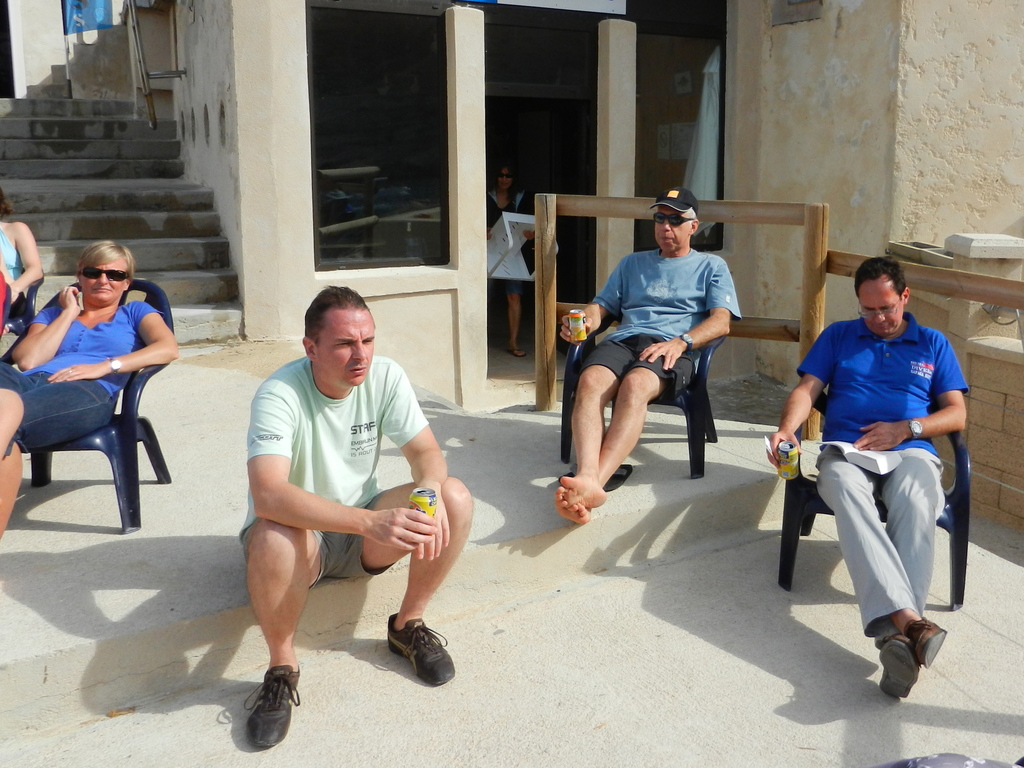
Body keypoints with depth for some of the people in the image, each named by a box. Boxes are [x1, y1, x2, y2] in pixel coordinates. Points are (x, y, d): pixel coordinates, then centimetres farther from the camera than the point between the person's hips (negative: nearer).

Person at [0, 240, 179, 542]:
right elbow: (27, 360, 15)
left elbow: (168, 348, 6)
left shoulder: (135, 312, 29)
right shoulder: (52, 314, 36)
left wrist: (105, 366, -5)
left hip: (87, 392, -2)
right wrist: (69, 313, 21)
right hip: (29, 381, 3)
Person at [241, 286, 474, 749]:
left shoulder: (385, 376, -11)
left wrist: (429, 489, -36)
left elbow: (425, 451, -9)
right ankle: (281, 668, -14)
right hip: (302, 535, -4)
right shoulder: (280, 395, -26)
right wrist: (371, 522, -51)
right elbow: (267, 495, -40)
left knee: (456, 498, -20)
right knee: (274, 534, -40)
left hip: (362, 528, 4)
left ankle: (408, 626, 0)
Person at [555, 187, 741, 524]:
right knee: (590, 381, -34)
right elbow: (602, 306, 25)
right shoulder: (633, 263, 33)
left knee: (634, 384, -39)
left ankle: (596, 480, -53)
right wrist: (584, 321, -1)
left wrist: (681, 342, -14)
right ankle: (587, 478, -53)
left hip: (671, 347, -3)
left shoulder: (712, 267, 22)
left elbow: (721, 321, 6)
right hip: (623, 340, 3)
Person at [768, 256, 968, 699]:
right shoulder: (838, 336, 23)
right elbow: (807, 390, 11)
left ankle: (895, 631, -52)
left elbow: (956, 414, 15)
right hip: (845, 449, 0)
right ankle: (908, 619, -56)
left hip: (911, 451, 1)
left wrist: (905, 429, -4)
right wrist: (786, 429, -11)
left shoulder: (933, 344, 23)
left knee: (916, 503, -38)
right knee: (846, 491, -39)